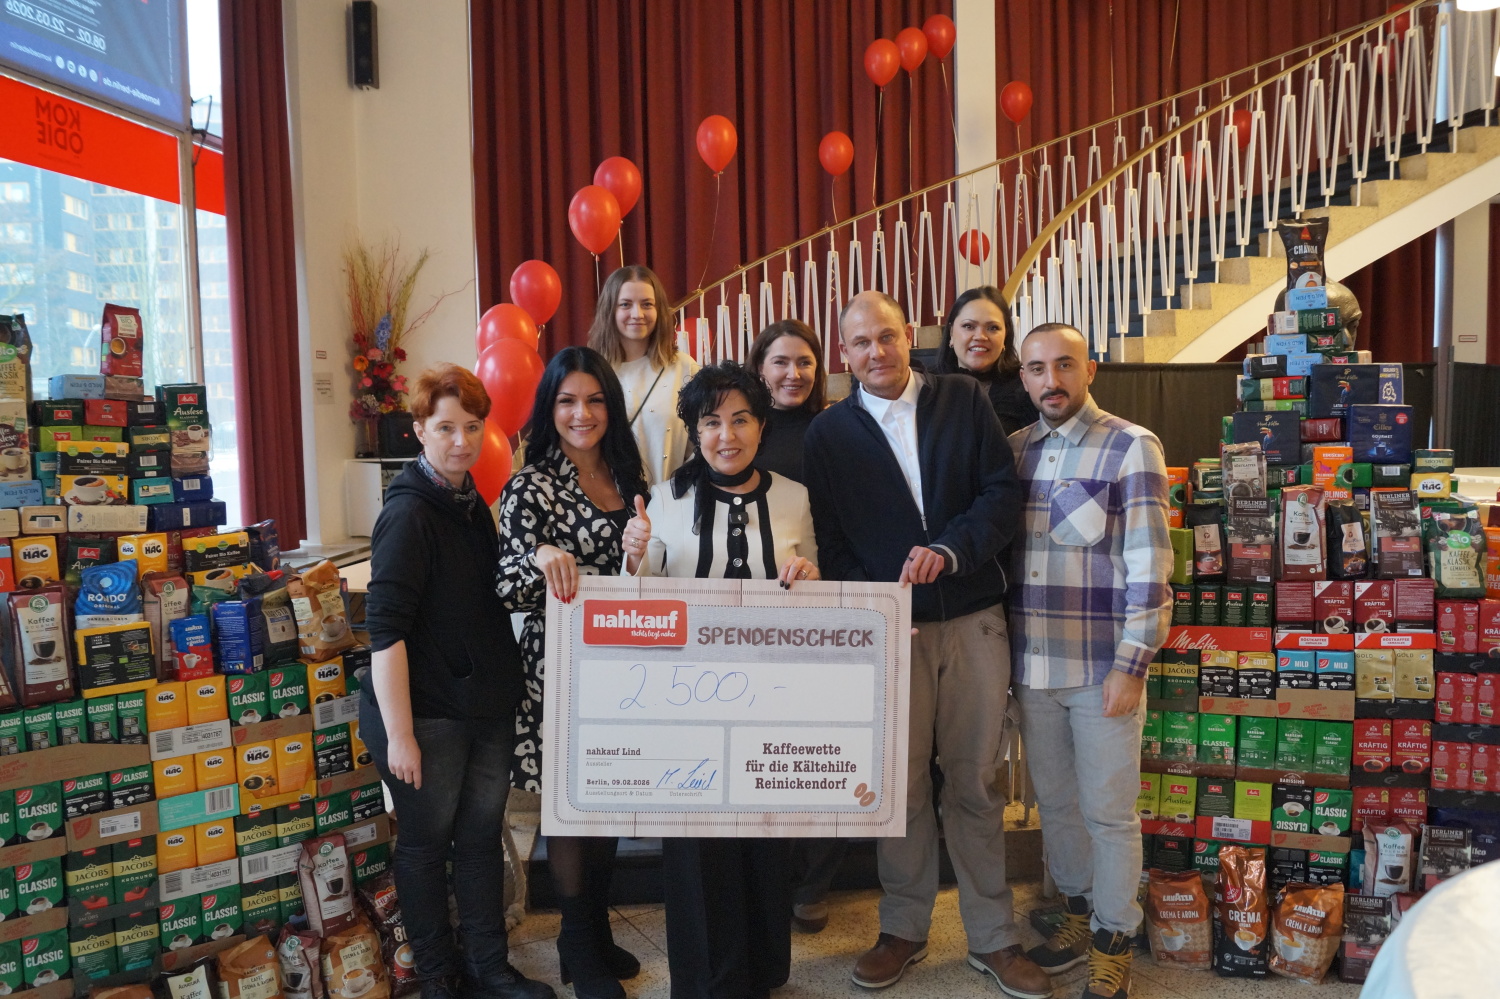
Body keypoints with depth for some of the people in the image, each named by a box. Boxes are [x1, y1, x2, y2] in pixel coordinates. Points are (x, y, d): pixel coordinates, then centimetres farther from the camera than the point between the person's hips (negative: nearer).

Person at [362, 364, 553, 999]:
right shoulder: (408, 512, -17)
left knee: (483, 835, 16)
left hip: (487, 706, 7)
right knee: (427, 842, 10)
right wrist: (399, 733, -22)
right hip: (427, 712, -7)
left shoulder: (471, 500, 8)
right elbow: (385, 630, -21)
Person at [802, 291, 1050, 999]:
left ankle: (992, 938, 23)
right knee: (900, 784, 8)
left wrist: (950, 550, -17)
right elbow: (826, 542, 3)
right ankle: (904, 929, 27)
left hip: (974, 620, 0)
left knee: (976, 781, 8)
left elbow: (1003, 491, -1)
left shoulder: (965, 401, 6)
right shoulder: (829, 432, 5)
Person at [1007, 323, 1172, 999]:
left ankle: (1112, 944, 24)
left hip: (1103, 668, -5)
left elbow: (1149, 567, -12)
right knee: (1054, 801, 18)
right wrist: (1005, 651, 8)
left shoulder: (1131, 448, -9)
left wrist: (1131, 665, -15)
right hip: (1032, 664, 5)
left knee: (1108, 812, 6)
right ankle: (1080, 912, 37)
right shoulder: (1015, 448, 7)